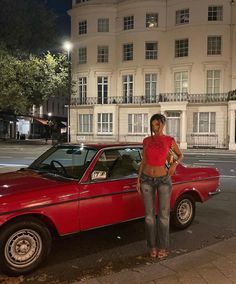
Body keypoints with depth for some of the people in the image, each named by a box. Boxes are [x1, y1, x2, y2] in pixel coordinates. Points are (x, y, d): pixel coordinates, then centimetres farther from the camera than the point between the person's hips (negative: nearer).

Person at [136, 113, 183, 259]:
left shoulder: (170, 140, -4)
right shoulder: (146, 141, 2)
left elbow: (181, 155, 10)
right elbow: (144, 161, 8)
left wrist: (175, 163, -11)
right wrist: (138, 180, 5)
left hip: (164, 180, -2)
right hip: (147, 180, 2)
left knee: (164, 215, 4)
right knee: (150, 215, 6)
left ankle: (163, 247, 22)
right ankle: (153, 246, 23)